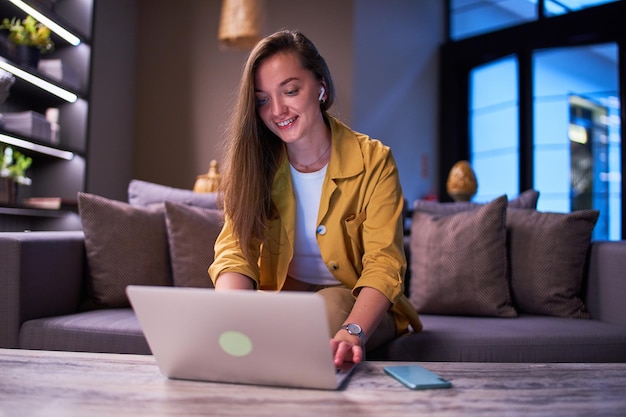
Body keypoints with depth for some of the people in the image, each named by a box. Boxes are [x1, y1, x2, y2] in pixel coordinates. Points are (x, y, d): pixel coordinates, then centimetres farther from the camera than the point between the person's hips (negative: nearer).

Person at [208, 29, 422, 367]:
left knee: (329, 306, -34)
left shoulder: (373, 161, -13)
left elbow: (384, 263, -21)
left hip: (359, 308, -1)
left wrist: (353, 331, -42)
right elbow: (236, 251, -15)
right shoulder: (251, 163, -4)